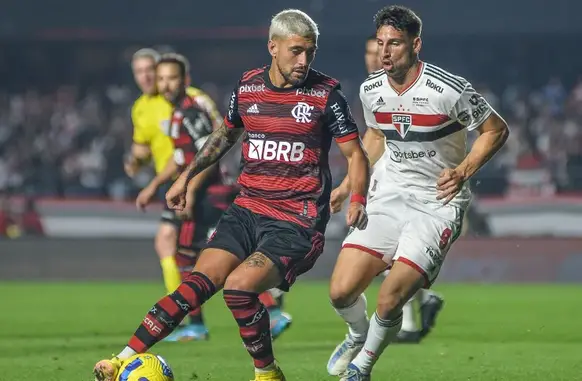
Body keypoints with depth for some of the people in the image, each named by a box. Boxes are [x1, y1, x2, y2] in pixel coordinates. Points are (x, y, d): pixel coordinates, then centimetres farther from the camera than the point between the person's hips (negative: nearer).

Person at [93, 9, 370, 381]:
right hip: (248, 210, 4)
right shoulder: (247, 87, 5)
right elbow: (226, 134, 26)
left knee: (239, 287, -23)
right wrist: (187, 176, 28)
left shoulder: (325, 93, -7)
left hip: (298, 222, -4)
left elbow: (356, 155, -1)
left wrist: (357, 201, -18)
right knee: (200, 282, -11)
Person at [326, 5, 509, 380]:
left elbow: (497, 130, -4)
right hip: (388, 195, 5)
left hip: (438, 202, -5)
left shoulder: (449, 90, -17)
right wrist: (348, 185, 16)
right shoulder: (371, 90, 0)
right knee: (341, 292, -8)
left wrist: (462, 172, -15)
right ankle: (358, 335, 28)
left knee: (389, 303, -16)